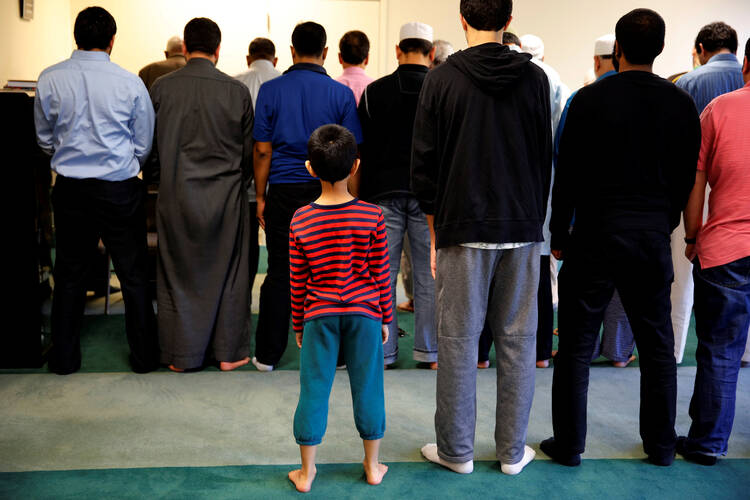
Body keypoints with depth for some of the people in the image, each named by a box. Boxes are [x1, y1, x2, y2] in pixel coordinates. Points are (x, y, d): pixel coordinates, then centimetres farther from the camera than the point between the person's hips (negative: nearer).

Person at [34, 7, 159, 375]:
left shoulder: (50, 79, -4)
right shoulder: (130, 83, -9)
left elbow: (44, 139, 8)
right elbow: (144, 144, 0)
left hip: (70, 189, 2)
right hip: (120, 190, -2)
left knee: (69, 272, 14)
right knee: (133, 274, 8)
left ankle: (64, 356, 25)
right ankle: (144, 356, 18)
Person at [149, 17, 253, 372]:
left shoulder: (162, 87, -2)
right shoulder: (236, 91, -5)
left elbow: (150, 146, 4)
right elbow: (250, 150, 2)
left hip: (176, 198, 1)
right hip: (226, 197, 0)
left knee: (177, 276, 10)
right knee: (227, 275, 10)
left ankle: (181, 355, 19)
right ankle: (228, 352, 19)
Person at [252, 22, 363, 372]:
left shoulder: (270, 90, 1)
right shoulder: (341, 94, 0)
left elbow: (262, 150, 1)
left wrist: (260, 197, 8)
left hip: (284, 192, 1)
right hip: (328, 193, 0)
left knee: (279, 272, 7)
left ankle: (268, 354, 15)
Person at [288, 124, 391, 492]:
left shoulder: (300, 221, -6)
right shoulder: (372, 217, -10)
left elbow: (297, 283, -1)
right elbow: (381, 275, -4)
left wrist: (299, 326, 11)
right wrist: (386, 318, 8)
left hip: (319, 317, 1)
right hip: (365, 313, 0)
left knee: (313, 390, 10)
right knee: (368, 388, 13)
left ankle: (306, 472, 23)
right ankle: (372, 466, 29)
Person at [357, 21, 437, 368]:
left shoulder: (374, 91, 2)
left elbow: (363, 150, 2)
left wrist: (362, 196, 8)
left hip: (384, 192, 0)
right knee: (429, 275, 7)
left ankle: (382, 352, 13)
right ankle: (430, 352, 15)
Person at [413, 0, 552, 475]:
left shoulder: (442, 78, -3)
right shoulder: (535, 77, 3)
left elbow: (424, 164, -2)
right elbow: (546, 159, 8)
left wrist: (436, 231, 7)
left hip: (463, 228, -2)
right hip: (523, 230, 3)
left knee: (459, 340, 6)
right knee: (519, 340, 10)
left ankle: (456, 450, 17)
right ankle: (513, 451, 21)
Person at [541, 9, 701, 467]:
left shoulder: (590, 99, -6)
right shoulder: (682, 104, 3)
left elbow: (568, 175, -6)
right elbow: (686, 177, 8)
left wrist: (559, 234, 3)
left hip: (595, 238, -3)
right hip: (653, 240, 4)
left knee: (577, 346, 5)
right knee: (658, 346, 14)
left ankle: (569, 445, 13)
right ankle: (661, 446, 26)